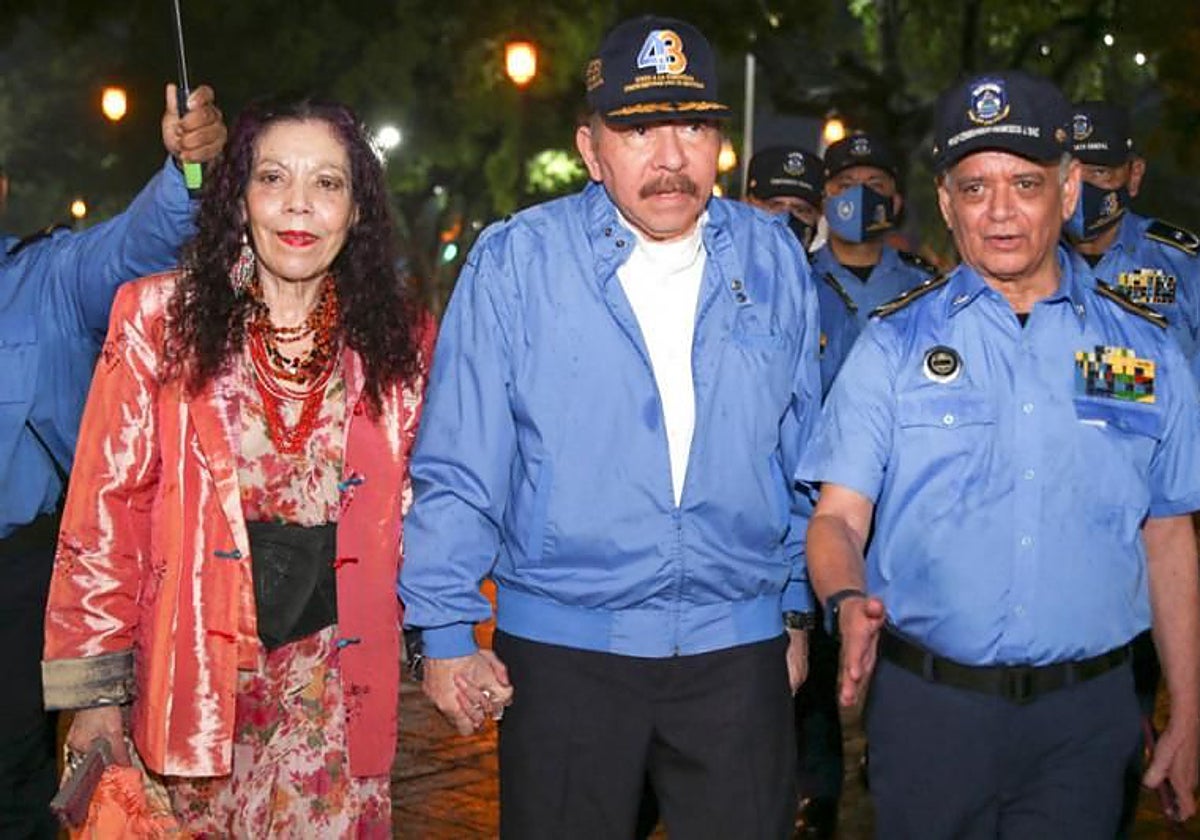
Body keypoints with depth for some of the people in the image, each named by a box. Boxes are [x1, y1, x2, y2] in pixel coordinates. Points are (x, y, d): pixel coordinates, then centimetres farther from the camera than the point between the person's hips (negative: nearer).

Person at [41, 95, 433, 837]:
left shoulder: (400, 338, 3)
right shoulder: (160, 319, -3)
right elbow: (107, 510, -4)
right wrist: (93, 688, -6)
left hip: (337, 677, 1)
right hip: (194, 670, -1)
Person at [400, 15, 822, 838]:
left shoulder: (773, 260, 3)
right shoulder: (515, 262, -7)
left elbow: (802, 455, 11)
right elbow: (458, 466, -5)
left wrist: (798, 611, 13)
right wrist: (446, 631, -6)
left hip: (739, 647, 2)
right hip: (564, 648, -2)